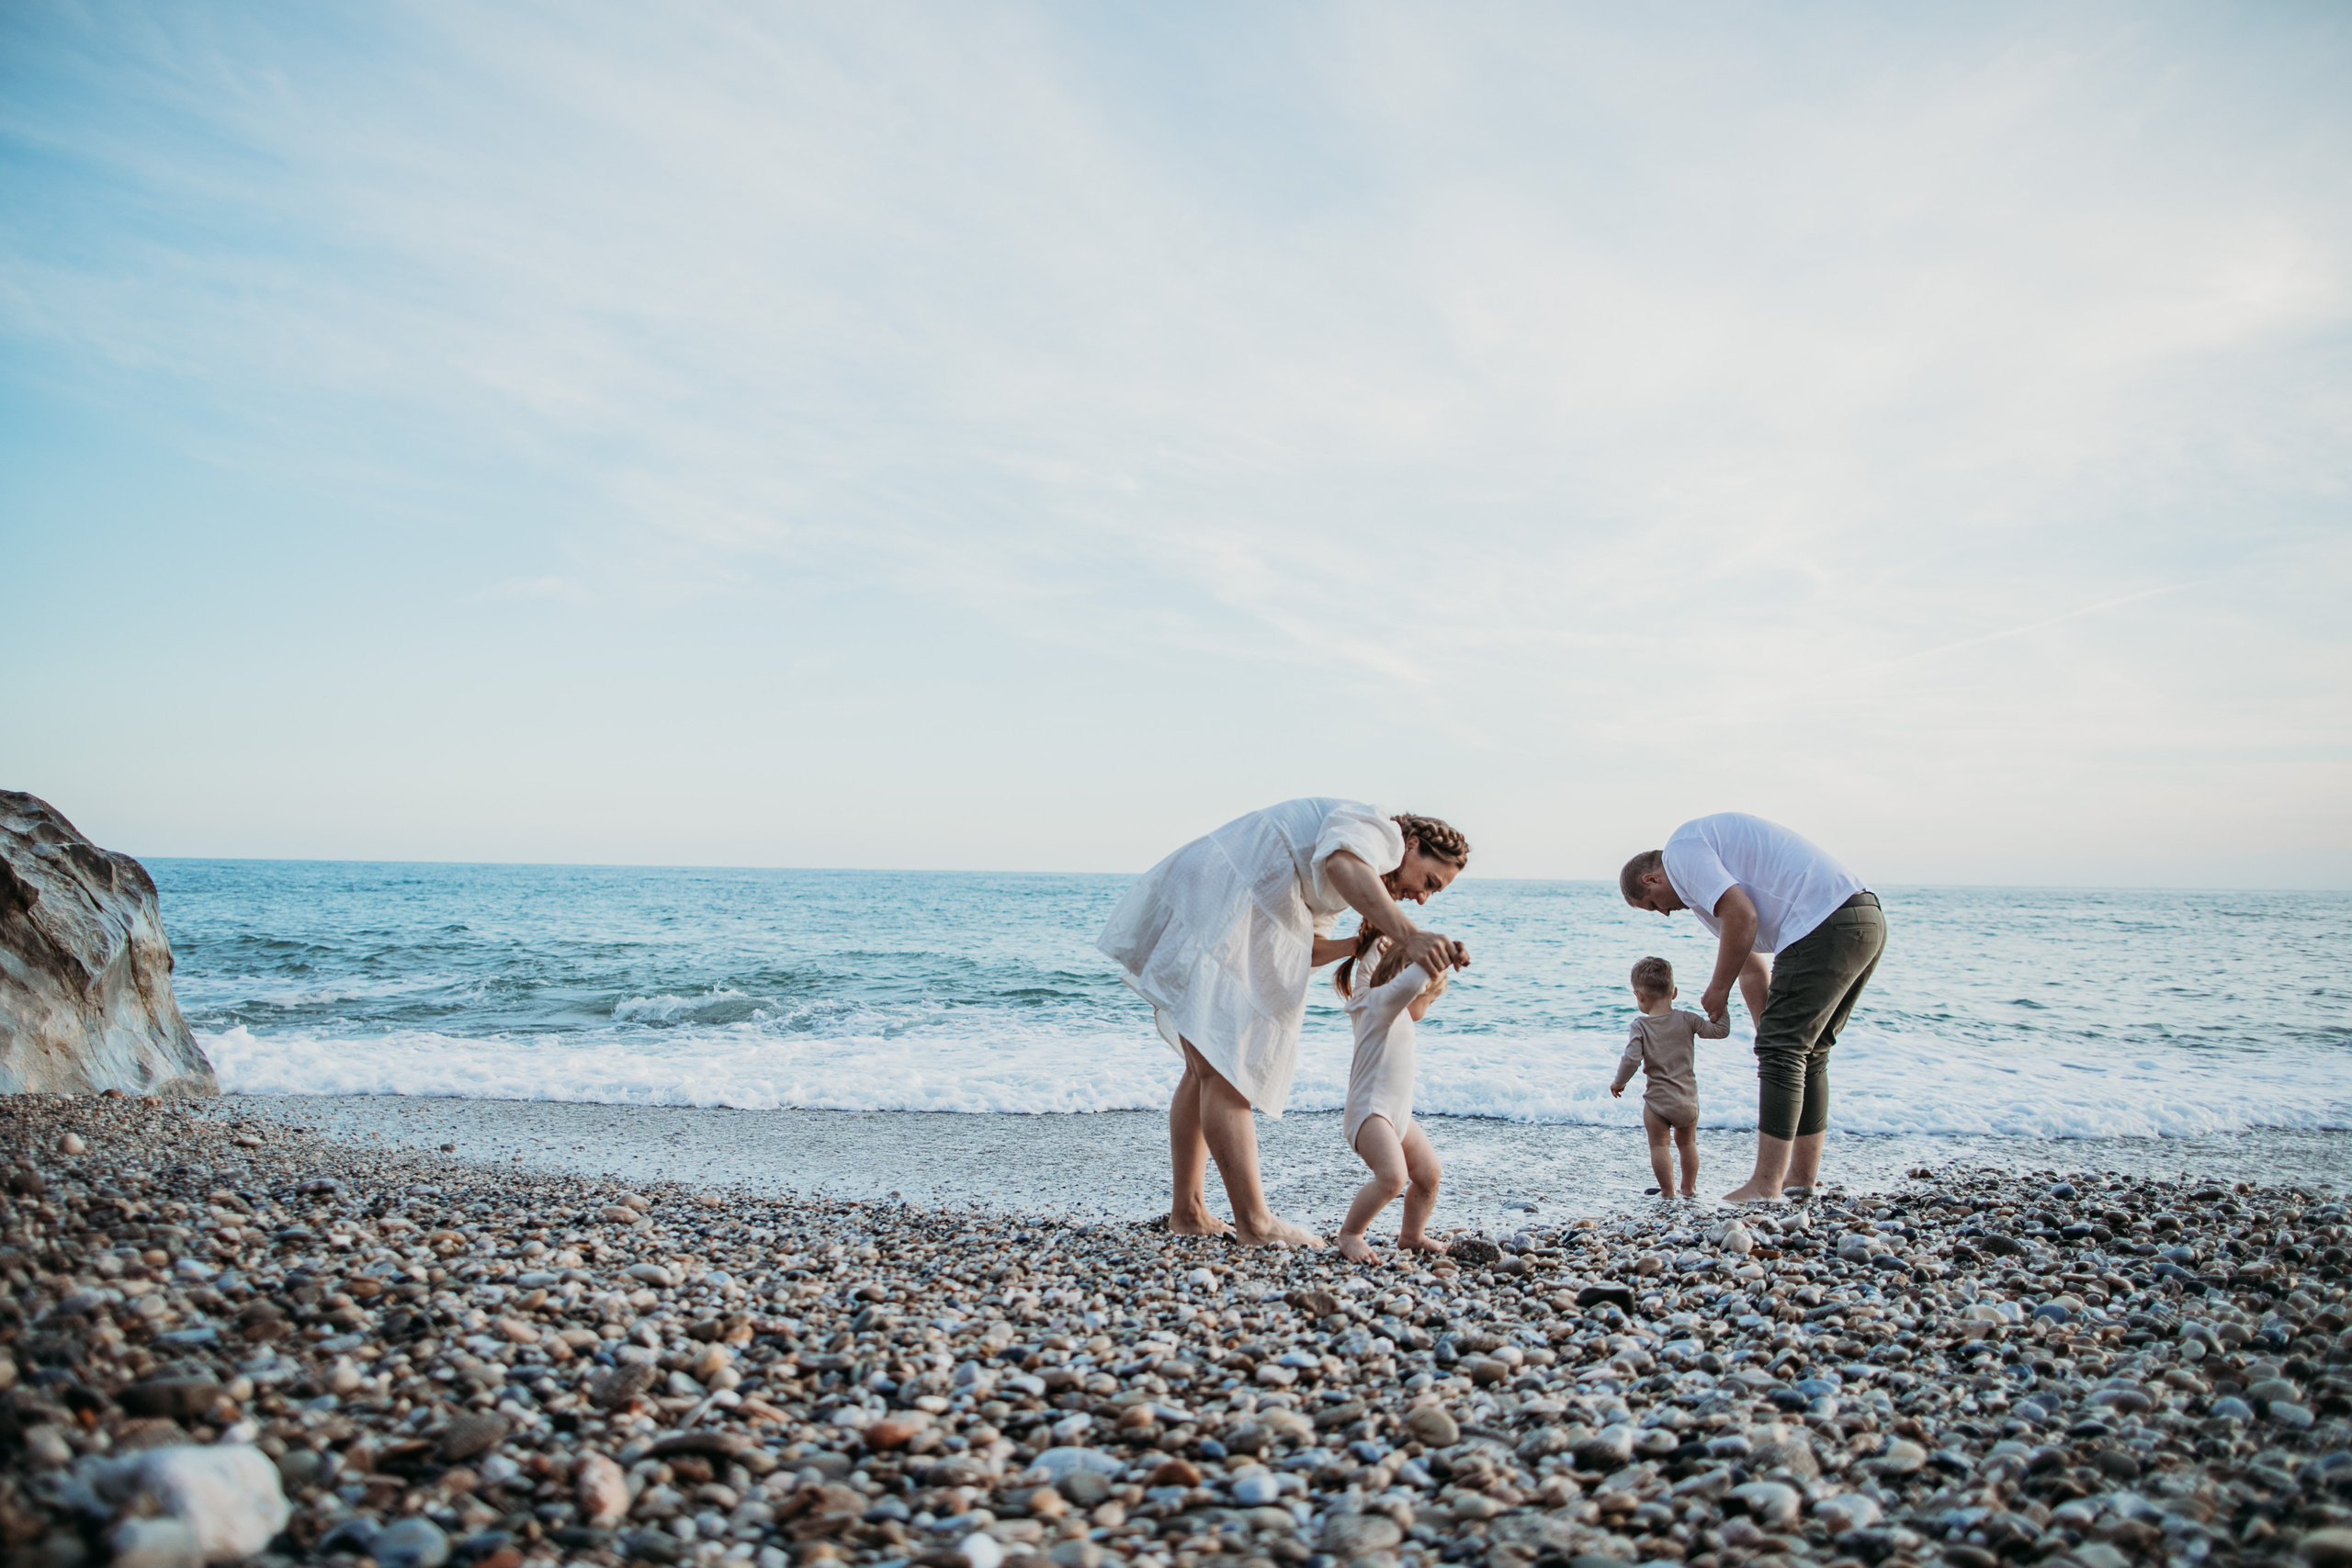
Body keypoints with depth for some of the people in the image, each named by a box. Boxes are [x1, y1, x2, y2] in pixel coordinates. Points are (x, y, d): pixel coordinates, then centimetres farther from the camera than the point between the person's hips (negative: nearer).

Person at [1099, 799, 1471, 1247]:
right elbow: (1343, 865, -33)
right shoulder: (1376, 830, -6)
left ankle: (1187, 1211, 20)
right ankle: (1255, 1222, -12)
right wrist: (1409, 936, -44)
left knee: (1206, 1070, 14)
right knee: (1224, 1070, -12)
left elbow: (1304, 950, 21)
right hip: (1209, 908, -11)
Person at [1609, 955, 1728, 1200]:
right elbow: (1719, 1030, 2)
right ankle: (1689, 1187, 29)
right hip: (1688, 1099, 4)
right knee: (1687, 1142, 21)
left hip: (1657, 1099, -4)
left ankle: (1667, 1190, 6)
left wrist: (1619, 1082, 0)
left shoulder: (1641, 1026, -10)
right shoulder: (1687, 1020, -3)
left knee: (1659, 1145, 8)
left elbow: (1631, 1059, -15)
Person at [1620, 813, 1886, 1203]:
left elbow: (1742, 916, -14)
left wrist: (1719, 988, -2)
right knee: (1807, 1054, 17)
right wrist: (1771, 1042, 26)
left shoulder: (1681, 849, -1)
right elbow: (1753, 969, 28)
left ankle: (1765, 1186, -6)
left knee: (1782, 1051, -7)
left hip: (1826, 924, -10)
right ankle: (1803, 1177, 21)